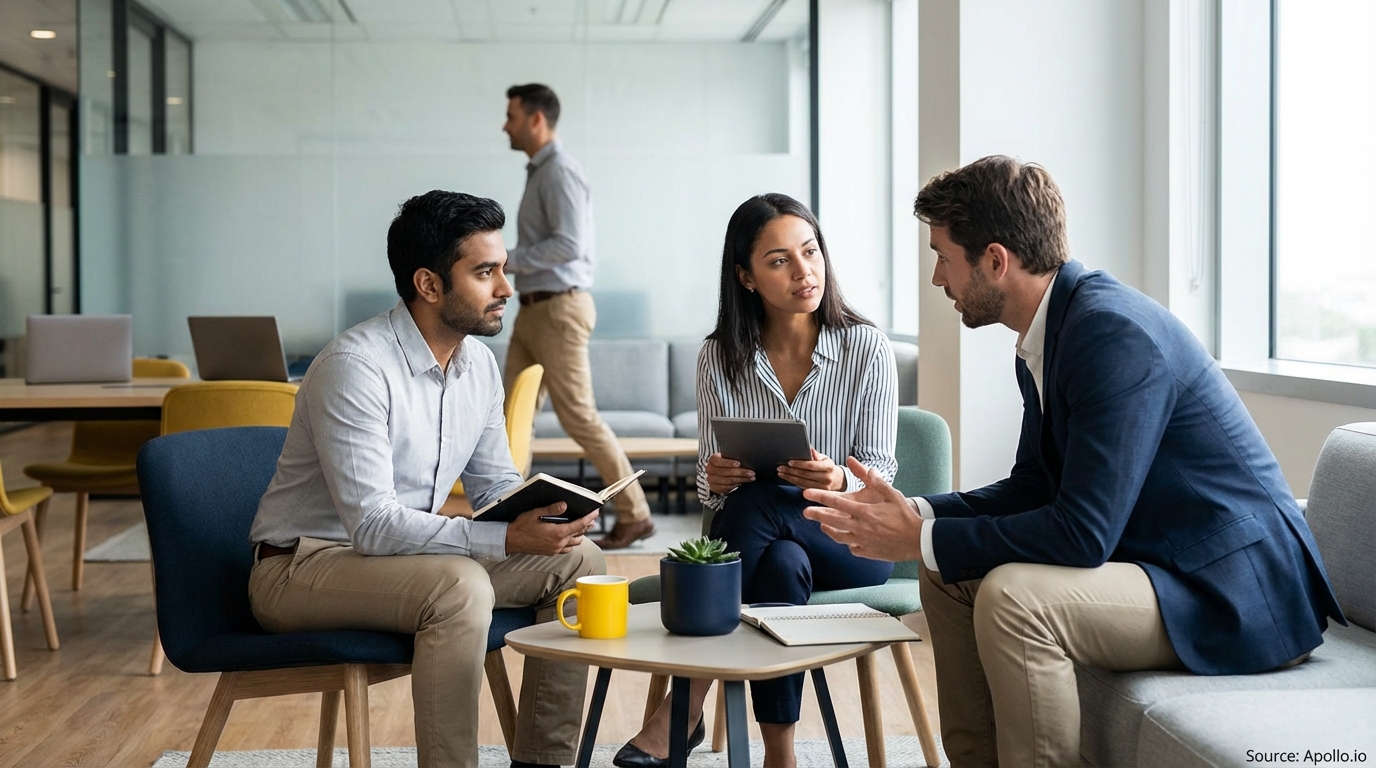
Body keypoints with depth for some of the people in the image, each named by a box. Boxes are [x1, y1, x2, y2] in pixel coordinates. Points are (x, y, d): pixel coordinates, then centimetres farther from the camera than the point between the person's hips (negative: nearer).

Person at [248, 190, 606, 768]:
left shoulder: (478, 363, 3)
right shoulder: (355, 367, -24)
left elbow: (495, 482, 13)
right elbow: (372, 524, -29)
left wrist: (539, 513, -11)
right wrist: (507, 538, -34)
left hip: (405, 550, 8)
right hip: (302, 565, -8)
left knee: (577, 560, -4)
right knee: (460, 587, -35)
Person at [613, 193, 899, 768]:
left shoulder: (866, 348, -6)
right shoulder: (720, 357, 1)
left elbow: (880, 474, -6)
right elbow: (708, 486, 4)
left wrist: (838, 482, -30)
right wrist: (715, 481, -22)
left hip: (851, 541, -2)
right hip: (763, 542, 2)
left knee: (760, 500, -32)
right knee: (781, 565, -34)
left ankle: (682, 709, -27)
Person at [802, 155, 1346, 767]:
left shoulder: (1116, 332, -24)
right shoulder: (1044, 337, 5)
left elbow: (1083, 532, -28)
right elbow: (1032, 487, 13)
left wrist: (920, 541, -20)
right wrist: (914, 513, -2)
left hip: (1234, 594, -10)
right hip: (1154, 561, 10)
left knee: (1013, 595, -29)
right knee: (951, 573, 9)